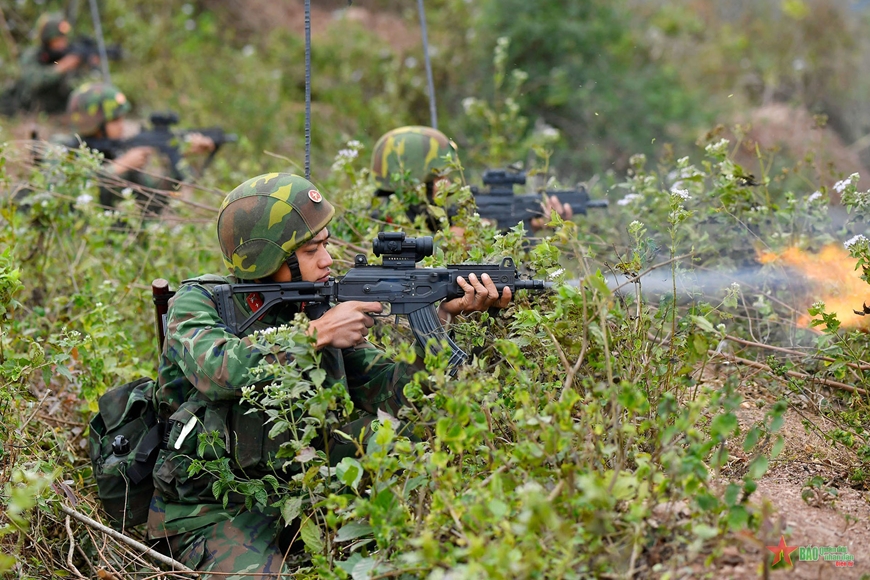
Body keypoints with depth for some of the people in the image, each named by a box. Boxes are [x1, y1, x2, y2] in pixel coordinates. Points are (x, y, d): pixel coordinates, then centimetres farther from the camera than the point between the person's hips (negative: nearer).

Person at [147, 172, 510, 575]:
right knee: (252, 572, -34)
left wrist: (446, 315, -14)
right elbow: (220, 370, -30)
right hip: (214, 513, -6)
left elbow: (388, 386, -2)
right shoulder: (198, 302, -8)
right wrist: (316, 334, -25)